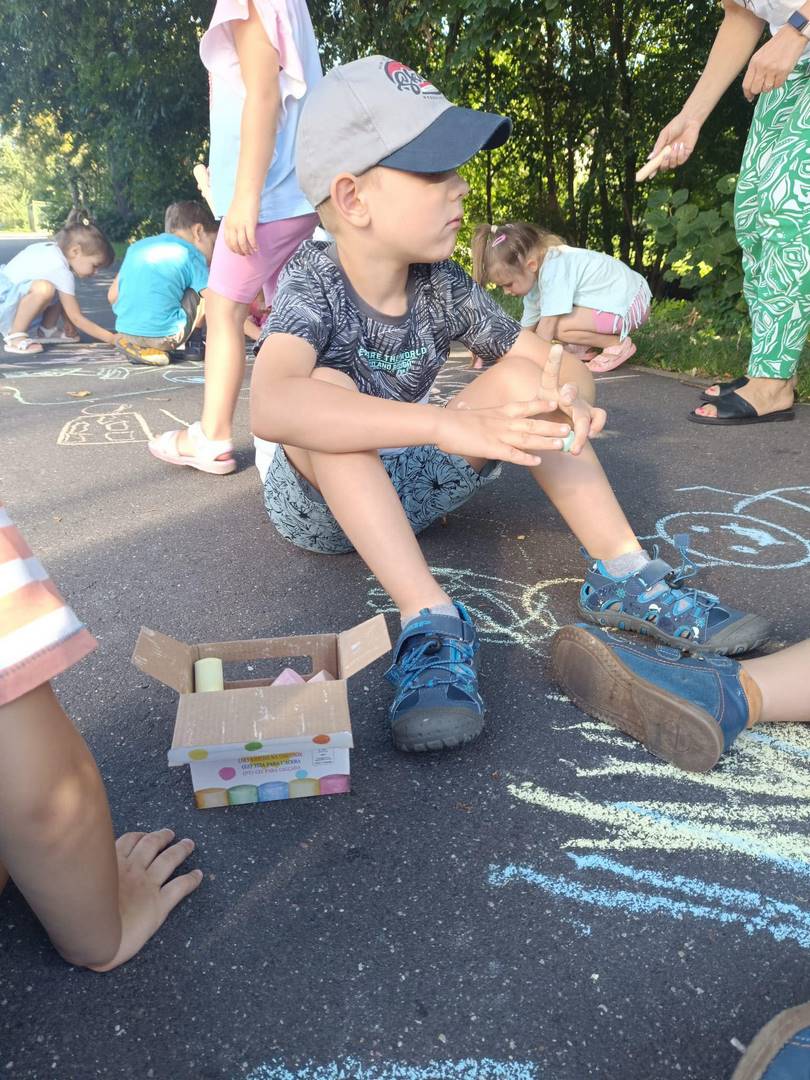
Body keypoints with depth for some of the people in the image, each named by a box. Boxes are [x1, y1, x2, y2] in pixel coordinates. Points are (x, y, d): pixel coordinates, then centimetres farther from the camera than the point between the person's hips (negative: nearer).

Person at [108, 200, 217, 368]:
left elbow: (112, 296, 17)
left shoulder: (136, 246, 17)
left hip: (124, 332, 5)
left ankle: (137, 346, 14)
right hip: (165, 336, -5)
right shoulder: (192, 255, 1)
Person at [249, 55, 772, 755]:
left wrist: (569, 399, -28)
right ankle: (431, 618, -37)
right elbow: (270, 405, -43)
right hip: (321, 500, -4)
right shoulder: (314, 281, -21)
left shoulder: (442, 286, -7)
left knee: (521, 375, -11)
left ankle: (622, 574, -15)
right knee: (328, 389, -33)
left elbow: (564, 365, -2)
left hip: (409, 487, 5)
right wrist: (447, 425, -51)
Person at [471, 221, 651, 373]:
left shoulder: (554, 268, -27)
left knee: (558, 327, -21)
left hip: (630, 303, -9)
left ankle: (618, 344, -9)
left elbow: (547, 325, -27)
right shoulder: (534, 274, 2)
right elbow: (527, 327, 4)